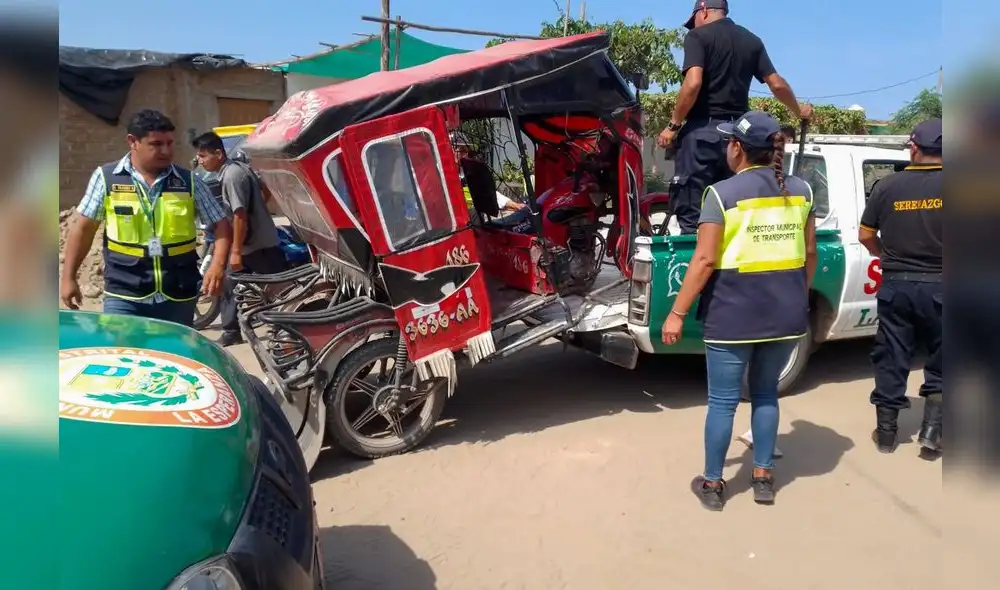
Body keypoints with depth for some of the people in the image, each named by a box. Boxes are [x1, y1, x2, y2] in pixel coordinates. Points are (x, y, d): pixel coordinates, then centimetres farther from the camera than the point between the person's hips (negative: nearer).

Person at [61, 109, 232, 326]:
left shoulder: (189, 181, 0)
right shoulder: (105, 177, -1)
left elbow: (221, 224, 2)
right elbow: (84, 228, 6)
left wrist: (218, 265, -15)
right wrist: (68, 277, 4)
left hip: (178, 297, 2)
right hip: (124, 295, -1)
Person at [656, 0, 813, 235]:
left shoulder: (698, 36, -1)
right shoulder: (752, 41, 15)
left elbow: (693, 83, -16)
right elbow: (777, 84, 14)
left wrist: (673, 125, -9)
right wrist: (798, 110, 32)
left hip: (702, 129, -6)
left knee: (690, 214, -4)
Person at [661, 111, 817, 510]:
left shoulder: (722, 193, -10)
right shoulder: (801, 190, 6)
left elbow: (704, 260, -13)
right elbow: (810, 254, 11)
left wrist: (677, 313, -7)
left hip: (735, 312, -5)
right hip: (787, 311, 5)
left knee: (722, 400, 7)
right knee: (766, 392, 20)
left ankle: (713, 484, 19)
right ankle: (763, 477, 27)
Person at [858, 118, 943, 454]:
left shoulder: (888, 186, -1)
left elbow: (865, 235, 4)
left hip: (895, 285, 1)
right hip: (937, 285, -1)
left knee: (891, 359, 10)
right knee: (938, 361, 16)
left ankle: (886, 432, 17)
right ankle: (931, 428, 13)